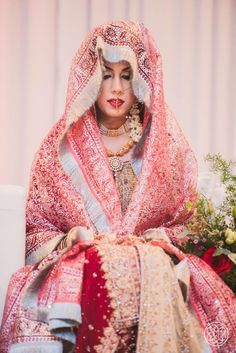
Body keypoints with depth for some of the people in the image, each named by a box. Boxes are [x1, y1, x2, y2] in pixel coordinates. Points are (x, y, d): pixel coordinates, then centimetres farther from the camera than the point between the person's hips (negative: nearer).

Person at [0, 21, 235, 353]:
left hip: (155, 263, 1)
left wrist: (150, 241, -7)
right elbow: (36, 229, 12)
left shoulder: (167, 143, 11)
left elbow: (189, 225, 13)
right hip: (78, 263, 0)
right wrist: (71, 239, -9)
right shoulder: (62, 145, 10)